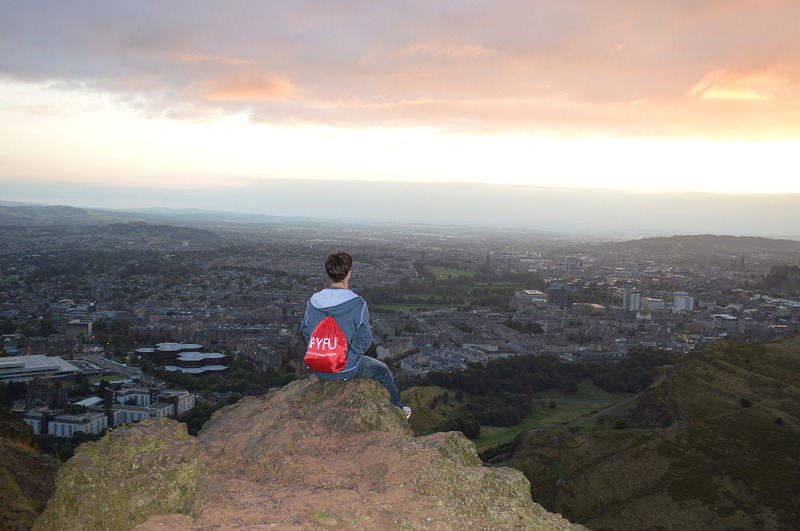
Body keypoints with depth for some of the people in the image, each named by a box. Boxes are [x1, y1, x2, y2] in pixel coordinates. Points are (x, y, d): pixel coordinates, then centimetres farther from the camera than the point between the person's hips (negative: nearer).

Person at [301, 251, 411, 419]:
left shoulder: (313, 302, -12)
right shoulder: (358, 304, -22)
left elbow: (306, 332, 0)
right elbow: (365, 340, -14)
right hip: (347, 369, -4)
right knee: (383, 370, 26)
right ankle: (398, 410, 45)